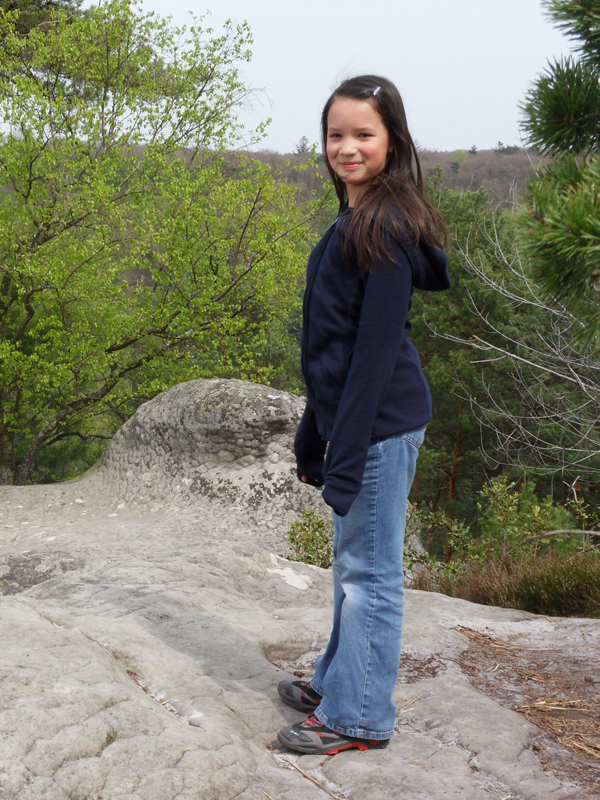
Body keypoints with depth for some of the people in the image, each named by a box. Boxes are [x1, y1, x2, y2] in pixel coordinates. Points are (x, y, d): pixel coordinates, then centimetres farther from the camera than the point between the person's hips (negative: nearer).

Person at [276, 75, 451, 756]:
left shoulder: (386, 226, -16)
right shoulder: (354, 221, 13)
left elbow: (377, 346, -20)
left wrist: (346, 453, -20)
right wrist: (316, 439, 19)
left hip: (380, 422, -10)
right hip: (351, 415, 10)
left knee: (369, 571, 2)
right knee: (352, 564, 20)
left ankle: (358, 718, 15)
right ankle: (337, 682, 36)